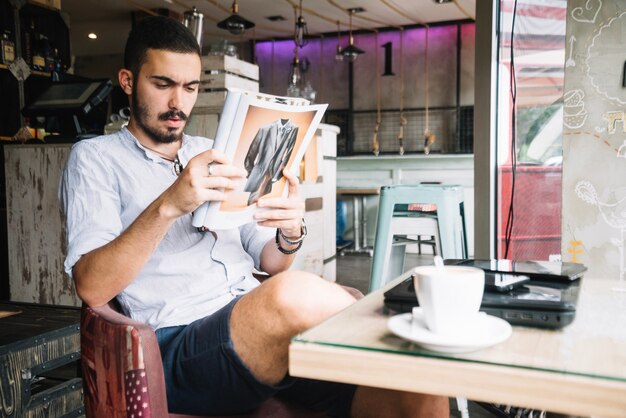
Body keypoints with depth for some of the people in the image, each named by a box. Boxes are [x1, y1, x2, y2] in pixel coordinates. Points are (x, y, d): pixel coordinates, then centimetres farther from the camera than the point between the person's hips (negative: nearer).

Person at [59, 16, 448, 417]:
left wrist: (290, 234, -4)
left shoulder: (217, 153, 23)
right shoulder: (96, 157, 8)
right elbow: (92, 287, -7)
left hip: (264, 325, 4)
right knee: (295, 294, -35)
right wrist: (169, 205, -21)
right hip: (181, 347, -3)